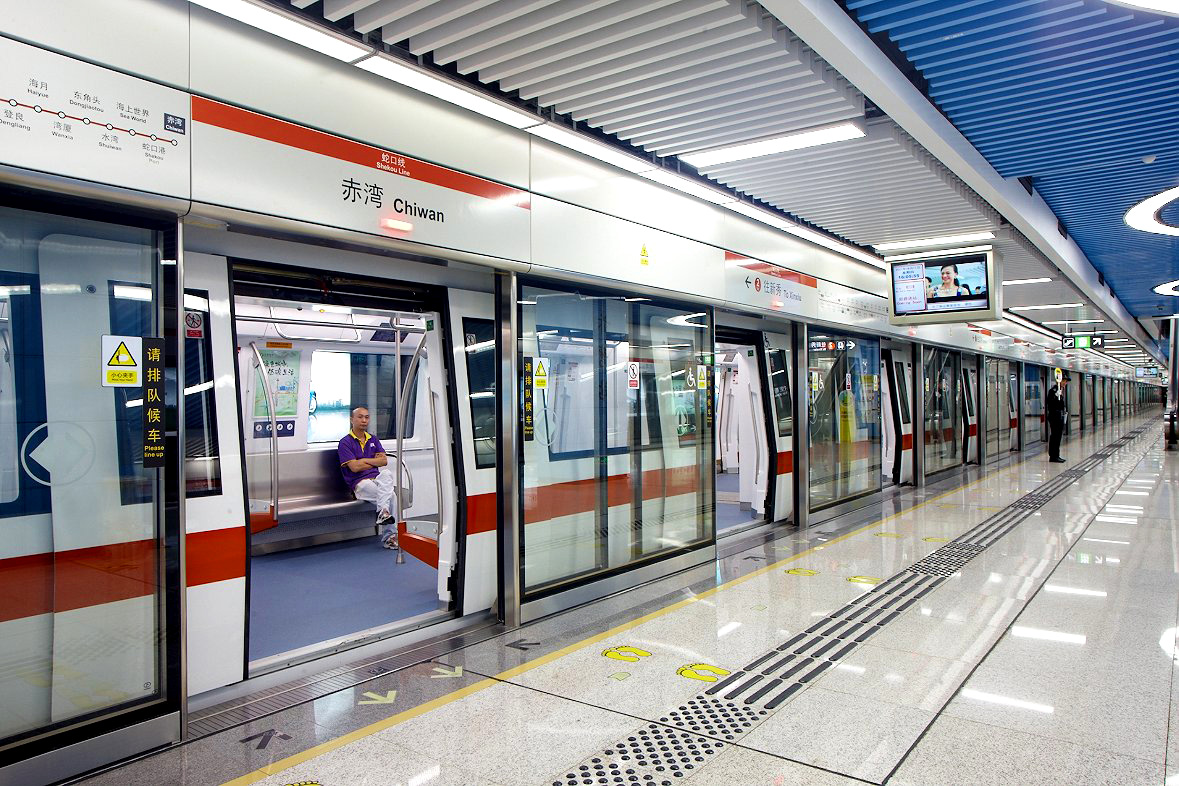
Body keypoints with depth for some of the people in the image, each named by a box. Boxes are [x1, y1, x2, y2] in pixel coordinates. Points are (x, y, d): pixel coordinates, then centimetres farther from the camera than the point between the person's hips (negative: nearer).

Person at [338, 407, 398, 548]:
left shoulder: (373, 440, 21)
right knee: (389, 495, -31)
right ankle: (388, 536, -30)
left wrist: (365, 460, -3)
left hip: (377, 478, 4)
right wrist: (374, 461, 3)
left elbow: (384, 460, 9)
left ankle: (383, 512, -41)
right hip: (360, 483, -4)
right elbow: (354, 467, -9)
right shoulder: (345, 442, 3)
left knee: (386, 473, -34)